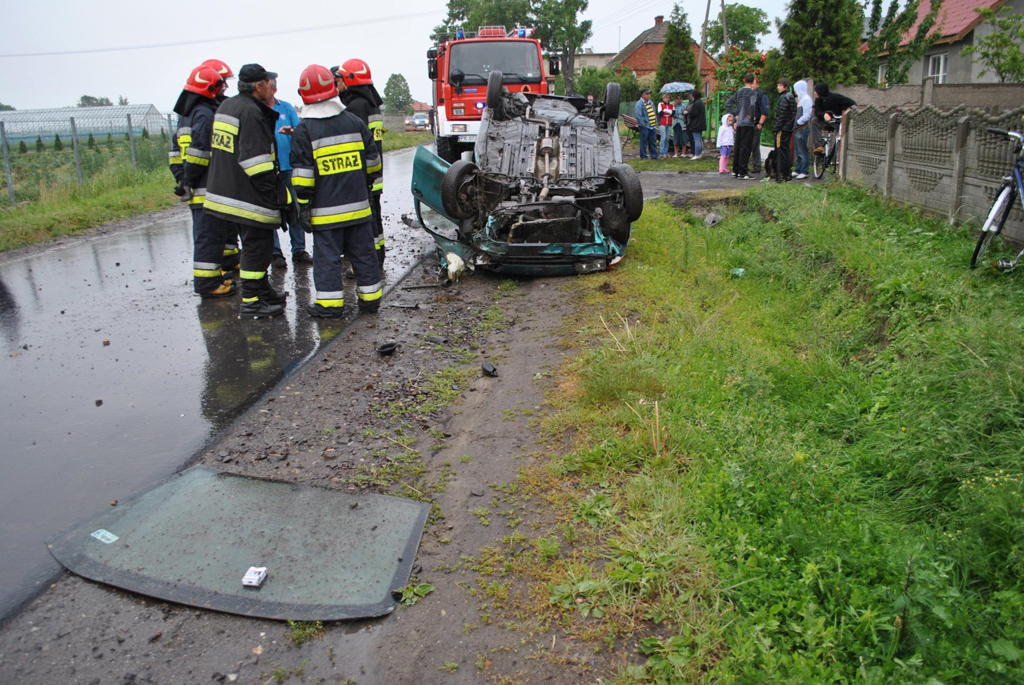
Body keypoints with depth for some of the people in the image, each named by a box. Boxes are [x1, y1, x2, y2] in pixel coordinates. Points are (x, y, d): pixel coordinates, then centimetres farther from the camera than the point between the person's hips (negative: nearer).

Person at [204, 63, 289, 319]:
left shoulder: (226, 106, 15)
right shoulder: (250, 112, -18)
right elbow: (256, 161, -23)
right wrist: (275, 195, -19)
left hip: (226, 191, 10)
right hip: (249, 197, -10)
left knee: (255, 245, 20)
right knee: (257, 247, -1)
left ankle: (263, 291, 33)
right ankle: (250, 303, 4)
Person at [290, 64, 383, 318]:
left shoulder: (304, 129, -7)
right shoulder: (354, 121, 5)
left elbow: (302, 172, -10)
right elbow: (372, 160, 11)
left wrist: (304, 204, -6)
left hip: (326, 210, -4)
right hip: (358, 203, 4)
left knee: (327, 255, 2)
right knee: (363, 251, 11)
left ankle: (330, 304, 4)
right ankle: (370, 297, 18)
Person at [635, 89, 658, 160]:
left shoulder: (651, 102, 16)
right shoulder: (639, 104, -10)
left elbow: (654, 113, 23)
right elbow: (638, 116, -16)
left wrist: (656, 123, 15)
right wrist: (643, 124, -17)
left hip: (653, 126, 7)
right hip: (645, 127, -7)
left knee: (653, 142, 10)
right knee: (644, 142, -3)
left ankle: (654, 156, 16)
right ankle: (643, 156, 4)